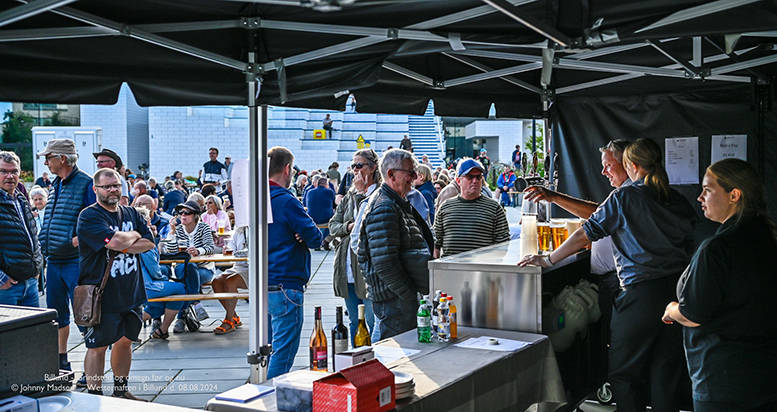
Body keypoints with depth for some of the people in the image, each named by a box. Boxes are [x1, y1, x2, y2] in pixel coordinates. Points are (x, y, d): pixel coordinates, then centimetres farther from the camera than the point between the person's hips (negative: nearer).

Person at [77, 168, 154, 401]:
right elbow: (113, 241, -24)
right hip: (102, 295, -6)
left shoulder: (131, 214, 11)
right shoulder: (89, 216, -10)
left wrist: (124, 247, -13)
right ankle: (95, 398, 8)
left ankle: (121, 391, 29)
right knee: (97, 346, 0)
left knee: (125, 340, 16)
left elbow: (149, 243, 2)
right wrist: (134, 235, -5)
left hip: (131, 292, 7)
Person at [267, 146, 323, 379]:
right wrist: (305, 235, 6)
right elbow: (315, 238, -15)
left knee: (268, 347, 18)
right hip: (285, 284, -9)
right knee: (283, 351, -3)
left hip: (263, 285, 9)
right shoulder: (286, 201, -15)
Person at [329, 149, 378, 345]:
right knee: (354, 322, 15)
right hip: (348, 267, 7)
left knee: (373, 323, -4)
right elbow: (333, 226, 13)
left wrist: (360, 192, -12)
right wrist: (349, 227, -7)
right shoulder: (349, 195, 15)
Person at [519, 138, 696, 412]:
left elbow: (585, 235, -7)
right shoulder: (677, 200, 8)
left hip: (641, 293, -6)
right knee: (666, 371, 13)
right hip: (677, 290, 6)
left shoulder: (625, 197, -7)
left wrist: (548, 259, 3)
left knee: (624, 372, 7)